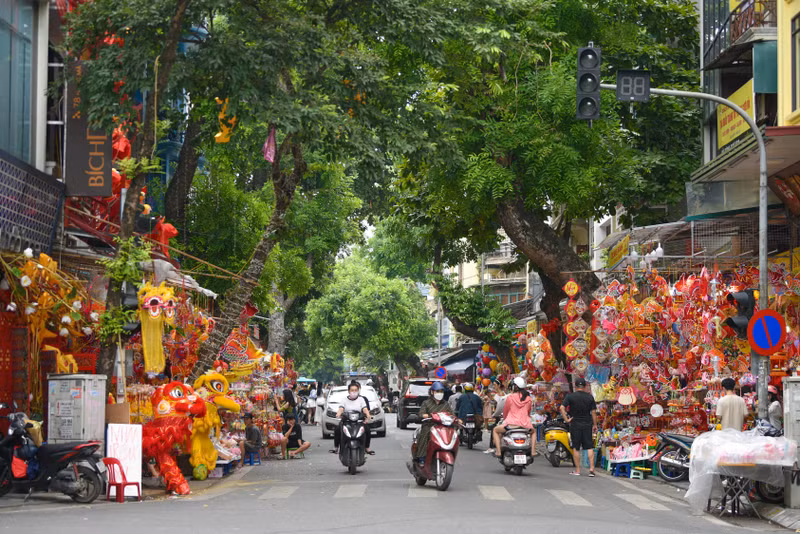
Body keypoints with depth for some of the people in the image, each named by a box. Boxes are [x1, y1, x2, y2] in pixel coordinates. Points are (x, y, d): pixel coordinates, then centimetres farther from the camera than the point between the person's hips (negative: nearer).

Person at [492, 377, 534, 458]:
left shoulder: (510, 397, -1)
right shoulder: (529, 398, 7)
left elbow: (505, 411, 11)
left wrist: (505, 419, 32)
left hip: (511, 424, -3)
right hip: (525, 424, 3)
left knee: (495, 430, 23)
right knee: (533, 432, 37)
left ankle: (498, 451, 7)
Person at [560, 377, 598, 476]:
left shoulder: (570, 396, -4)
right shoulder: (590, 397, 1)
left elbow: (562, 408, -15)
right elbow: (593, 412, 1)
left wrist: (566, 419, -8)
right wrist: (595, 424, 8)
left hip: (575, 424, -1)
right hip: (587, 425, 1)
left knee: (576, 448, 6)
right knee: (589, 447, 4)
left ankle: (577, 470, 8)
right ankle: (591, 468, -5)